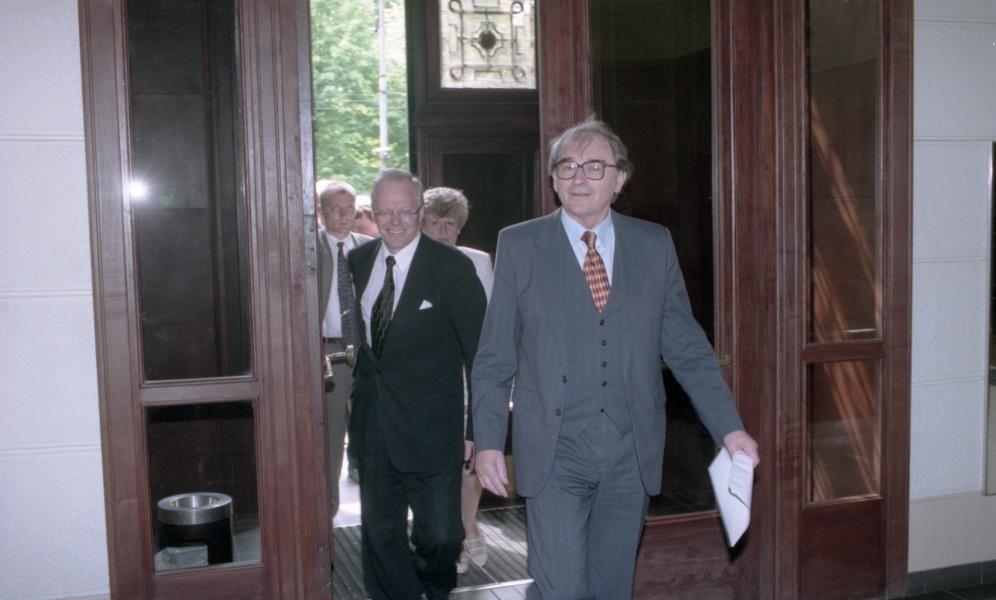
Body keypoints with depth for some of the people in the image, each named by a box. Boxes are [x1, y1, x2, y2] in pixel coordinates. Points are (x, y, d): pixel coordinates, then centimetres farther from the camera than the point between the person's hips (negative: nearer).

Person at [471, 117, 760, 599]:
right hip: (554, 455, -2)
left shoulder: (654, 244, 6)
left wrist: (729, 428, 1)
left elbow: (687, 347, 7)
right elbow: (494, 359, 1)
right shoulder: (519, 245, 0)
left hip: (632, 453, 3)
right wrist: (488, 442, -4)